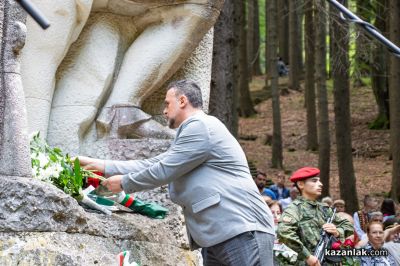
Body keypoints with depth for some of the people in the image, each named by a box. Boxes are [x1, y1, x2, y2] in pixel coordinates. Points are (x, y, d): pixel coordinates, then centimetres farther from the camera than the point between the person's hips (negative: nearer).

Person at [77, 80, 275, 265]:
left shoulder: (200, 126, -8)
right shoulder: (192, 131, 27)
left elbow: (163, 171, -10)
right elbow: (151, 165, 24)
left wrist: (124, 183, 5)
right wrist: (100, 165, 21)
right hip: (215, 239, 10)